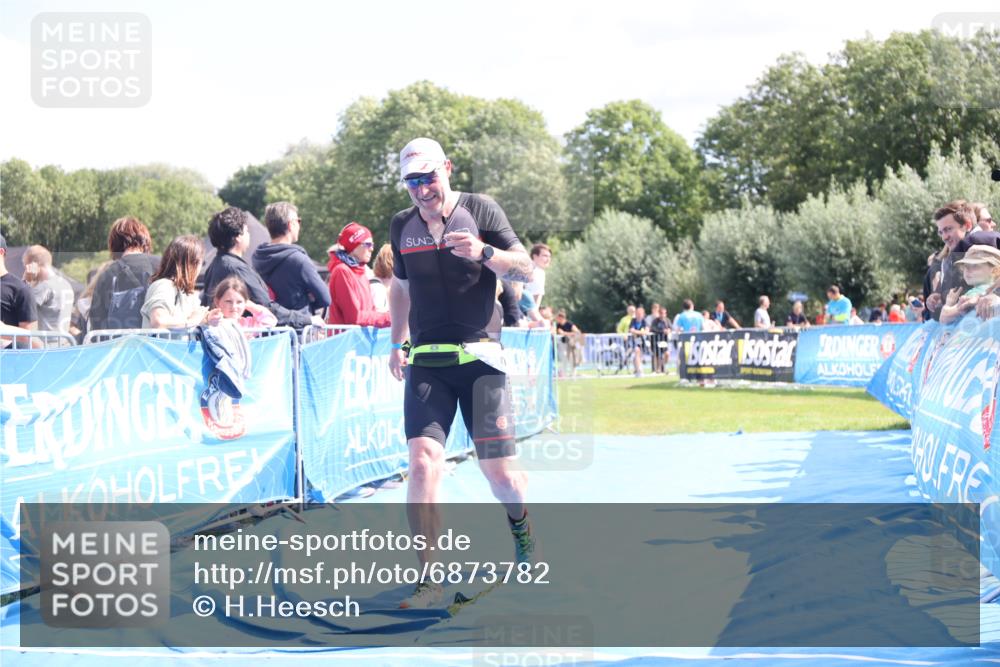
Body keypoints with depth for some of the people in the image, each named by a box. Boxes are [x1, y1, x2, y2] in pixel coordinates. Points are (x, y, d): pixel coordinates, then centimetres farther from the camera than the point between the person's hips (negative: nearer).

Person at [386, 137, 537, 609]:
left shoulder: (481, 211, 0)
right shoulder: (402, 227, 10)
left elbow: (526, 271, -3)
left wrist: (483, 253, -20)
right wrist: (396, 344, 21)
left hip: (478, 357, -2)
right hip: (425, 362, 2)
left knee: (500, 470, 0)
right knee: (422, 463, -16)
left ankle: (521, 527, 35)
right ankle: (429, 580, -10)